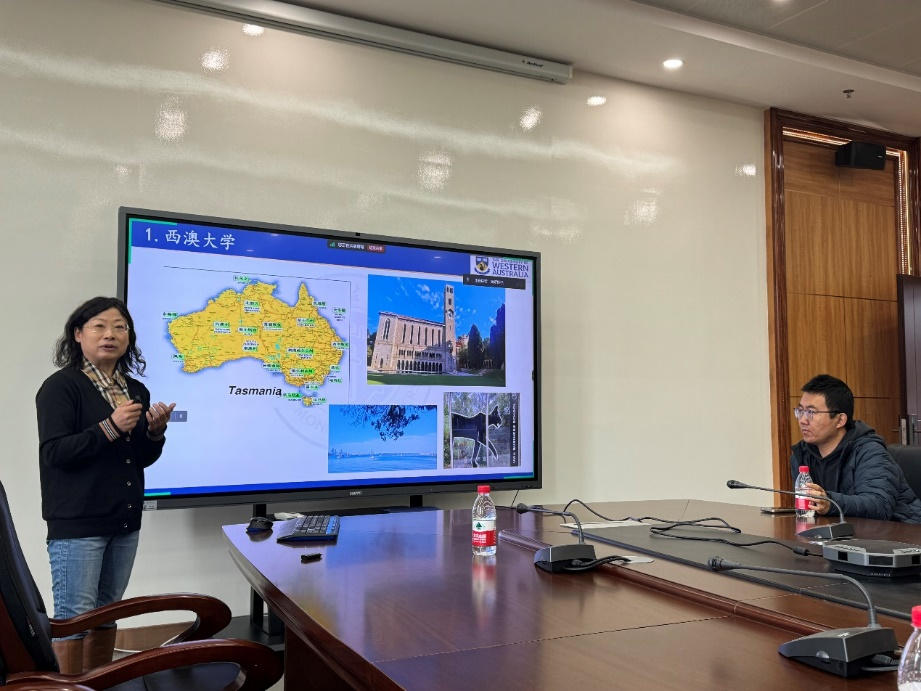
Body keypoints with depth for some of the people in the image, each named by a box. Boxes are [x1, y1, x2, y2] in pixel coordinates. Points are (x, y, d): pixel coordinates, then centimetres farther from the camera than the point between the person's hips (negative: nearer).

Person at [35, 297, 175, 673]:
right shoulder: (60, 386, -7)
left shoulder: (137, 391, 11)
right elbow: (53, 453, -17)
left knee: (107, 613, 14)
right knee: (74, 616, -2)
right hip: (77, 522, -6)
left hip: (125, 520, 6)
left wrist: (155, 432, -6)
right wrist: (110, 428, -25)